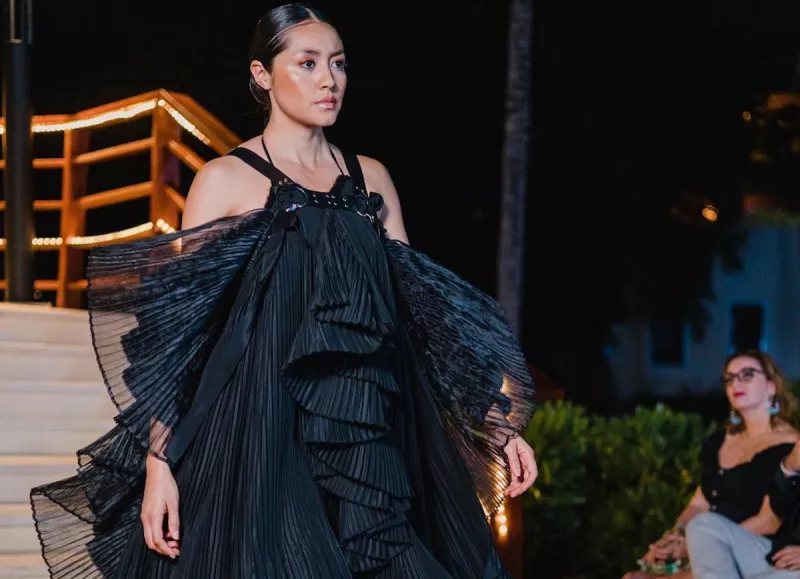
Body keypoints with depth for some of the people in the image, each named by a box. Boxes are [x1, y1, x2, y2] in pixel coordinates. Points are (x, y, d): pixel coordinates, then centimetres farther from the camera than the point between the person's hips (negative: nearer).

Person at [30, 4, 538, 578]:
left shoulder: (371, 178, 14)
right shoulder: (227, 179, 1)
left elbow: (422, 307, 14)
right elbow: (177, 325, -4)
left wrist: (497, 423, 7)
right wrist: (158, 458, -13)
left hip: (372, 439, 4)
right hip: (263, 434, -4)